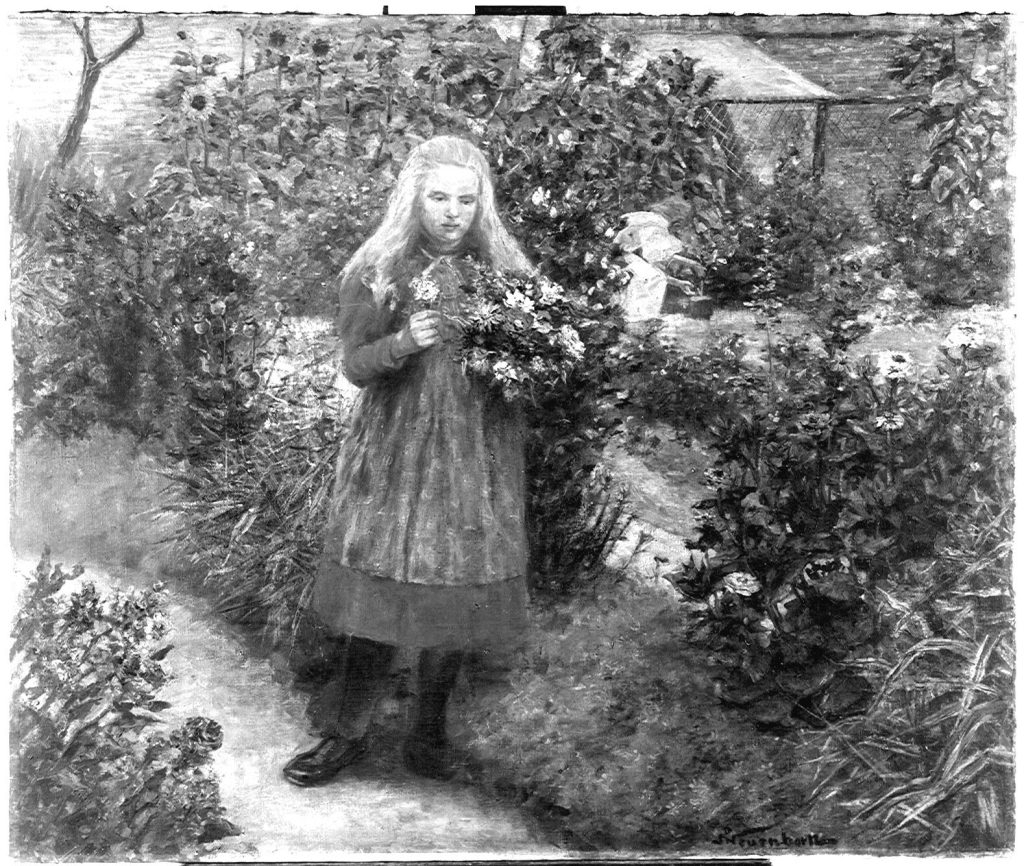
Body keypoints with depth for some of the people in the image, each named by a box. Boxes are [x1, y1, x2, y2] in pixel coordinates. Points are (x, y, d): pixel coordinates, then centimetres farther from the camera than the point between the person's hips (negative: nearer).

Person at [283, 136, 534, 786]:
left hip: (477, 453, 1)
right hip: (394, 450, -1)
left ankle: (430, 731, 23)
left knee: (458, 592, 5)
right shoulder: (377, 270, -2)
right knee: (380, 589, 0)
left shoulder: (505, 269, 2)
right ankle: (348, 733, 16)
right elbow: (354, 365, -6)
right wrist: (405, 342, -25)